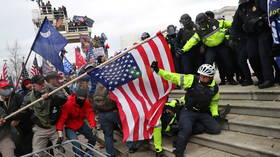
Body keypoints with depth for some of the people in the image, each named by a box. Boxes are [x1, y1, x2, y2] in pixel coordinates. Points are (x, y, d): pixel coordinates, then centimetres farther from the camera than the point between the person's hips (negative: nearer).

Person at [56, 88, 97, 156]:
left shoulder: (86, 102, -14)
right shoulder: (68, 104, -29)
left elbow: (90, 113, -21)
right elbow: (62, 118, -32)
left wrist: (93, 126, -37)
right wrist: (60, 134, -38)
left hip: (81, 124, 5)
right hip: (70, 126, -5)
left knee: (93, 138, 4)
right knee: (76, 145, -21)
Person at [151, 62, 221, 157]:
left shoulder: (214, 88, 1)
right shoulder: (192, 80, -11)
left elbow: (214, 103, 17)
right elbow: (174, 77, -16)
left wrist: (215, 114, 2)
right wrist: (158, 71, -25)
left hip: (203, 113, 5)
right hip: (188, 112, -4)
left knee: (216, 129, -12)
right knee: (186, 129, -28)